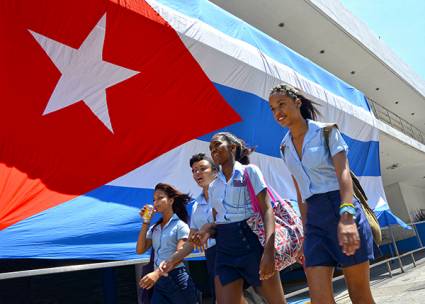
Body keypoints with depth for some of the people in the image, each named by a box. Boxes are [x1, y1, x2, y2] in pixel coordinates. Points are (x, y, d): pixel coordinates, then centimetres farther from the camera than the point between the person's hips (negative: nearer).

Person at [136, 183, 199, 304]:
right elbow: (140, 250, 5)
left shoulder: (180, 225, -4)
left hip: (177, 280, -5)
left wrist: (157, 273, -28)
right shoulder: (154, 228, 13)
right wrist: (145, 223, 1)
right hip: (159, 282, 5)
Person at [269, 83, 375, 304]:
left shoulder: (326, 131, -1)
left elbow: (343, 172, -15)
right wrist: (306, 231, 15)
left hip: (341, 208, -4)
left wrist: (346, 215, -31)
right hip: (314, 218, 4)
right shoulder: (285, 147, 13)